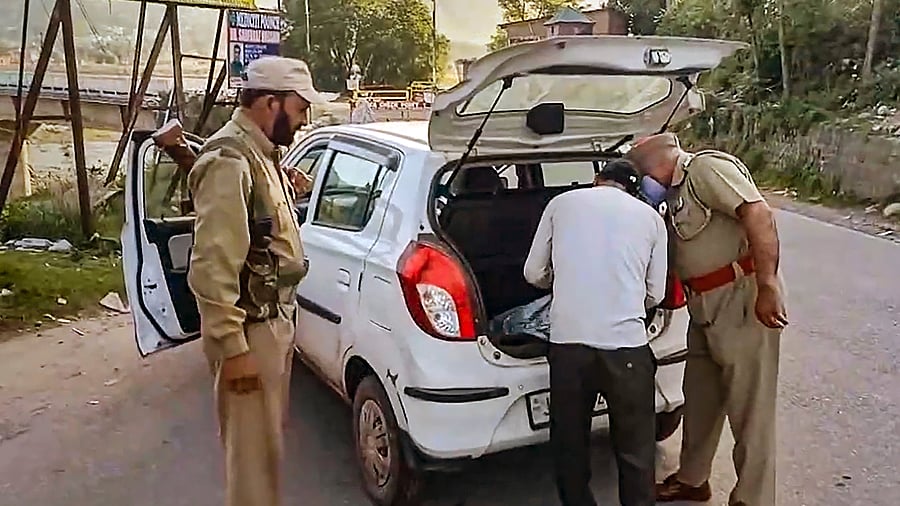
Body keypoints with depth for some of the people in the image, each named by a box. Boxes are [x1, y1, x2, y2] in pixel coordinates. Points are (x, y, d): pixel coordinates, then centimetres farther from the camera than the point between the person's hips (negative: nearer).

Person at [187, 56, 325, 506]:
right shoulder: (229, 161, -20)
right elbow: (212, 266, -25)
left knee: (268, 438, 22)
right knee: (254, 449, 2)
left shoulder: (260, 154, 12)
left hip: (275, 319, 10)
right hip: (250, 328, -10)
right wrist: (233, 347, -25)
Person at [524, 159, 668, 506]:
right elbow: (654, 294, 11)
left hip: (567, 340, 1)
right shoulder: (651, 217, 11)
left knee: (569, 444, 16)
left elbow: (533, 274, 11)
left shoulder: (561, 203, 11)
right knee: (635, 450, 13)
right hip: (626, 344, 0)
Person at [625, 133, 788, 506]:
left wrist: (768, 286, -26)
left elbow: (759, 214, -23)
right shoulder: (676, 191, 19)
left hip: (743, 301, -10)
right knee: (699, 398, 18)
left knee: (748, 406, 1)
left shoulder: (707, 167, -10)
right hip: (707, 308, 10)